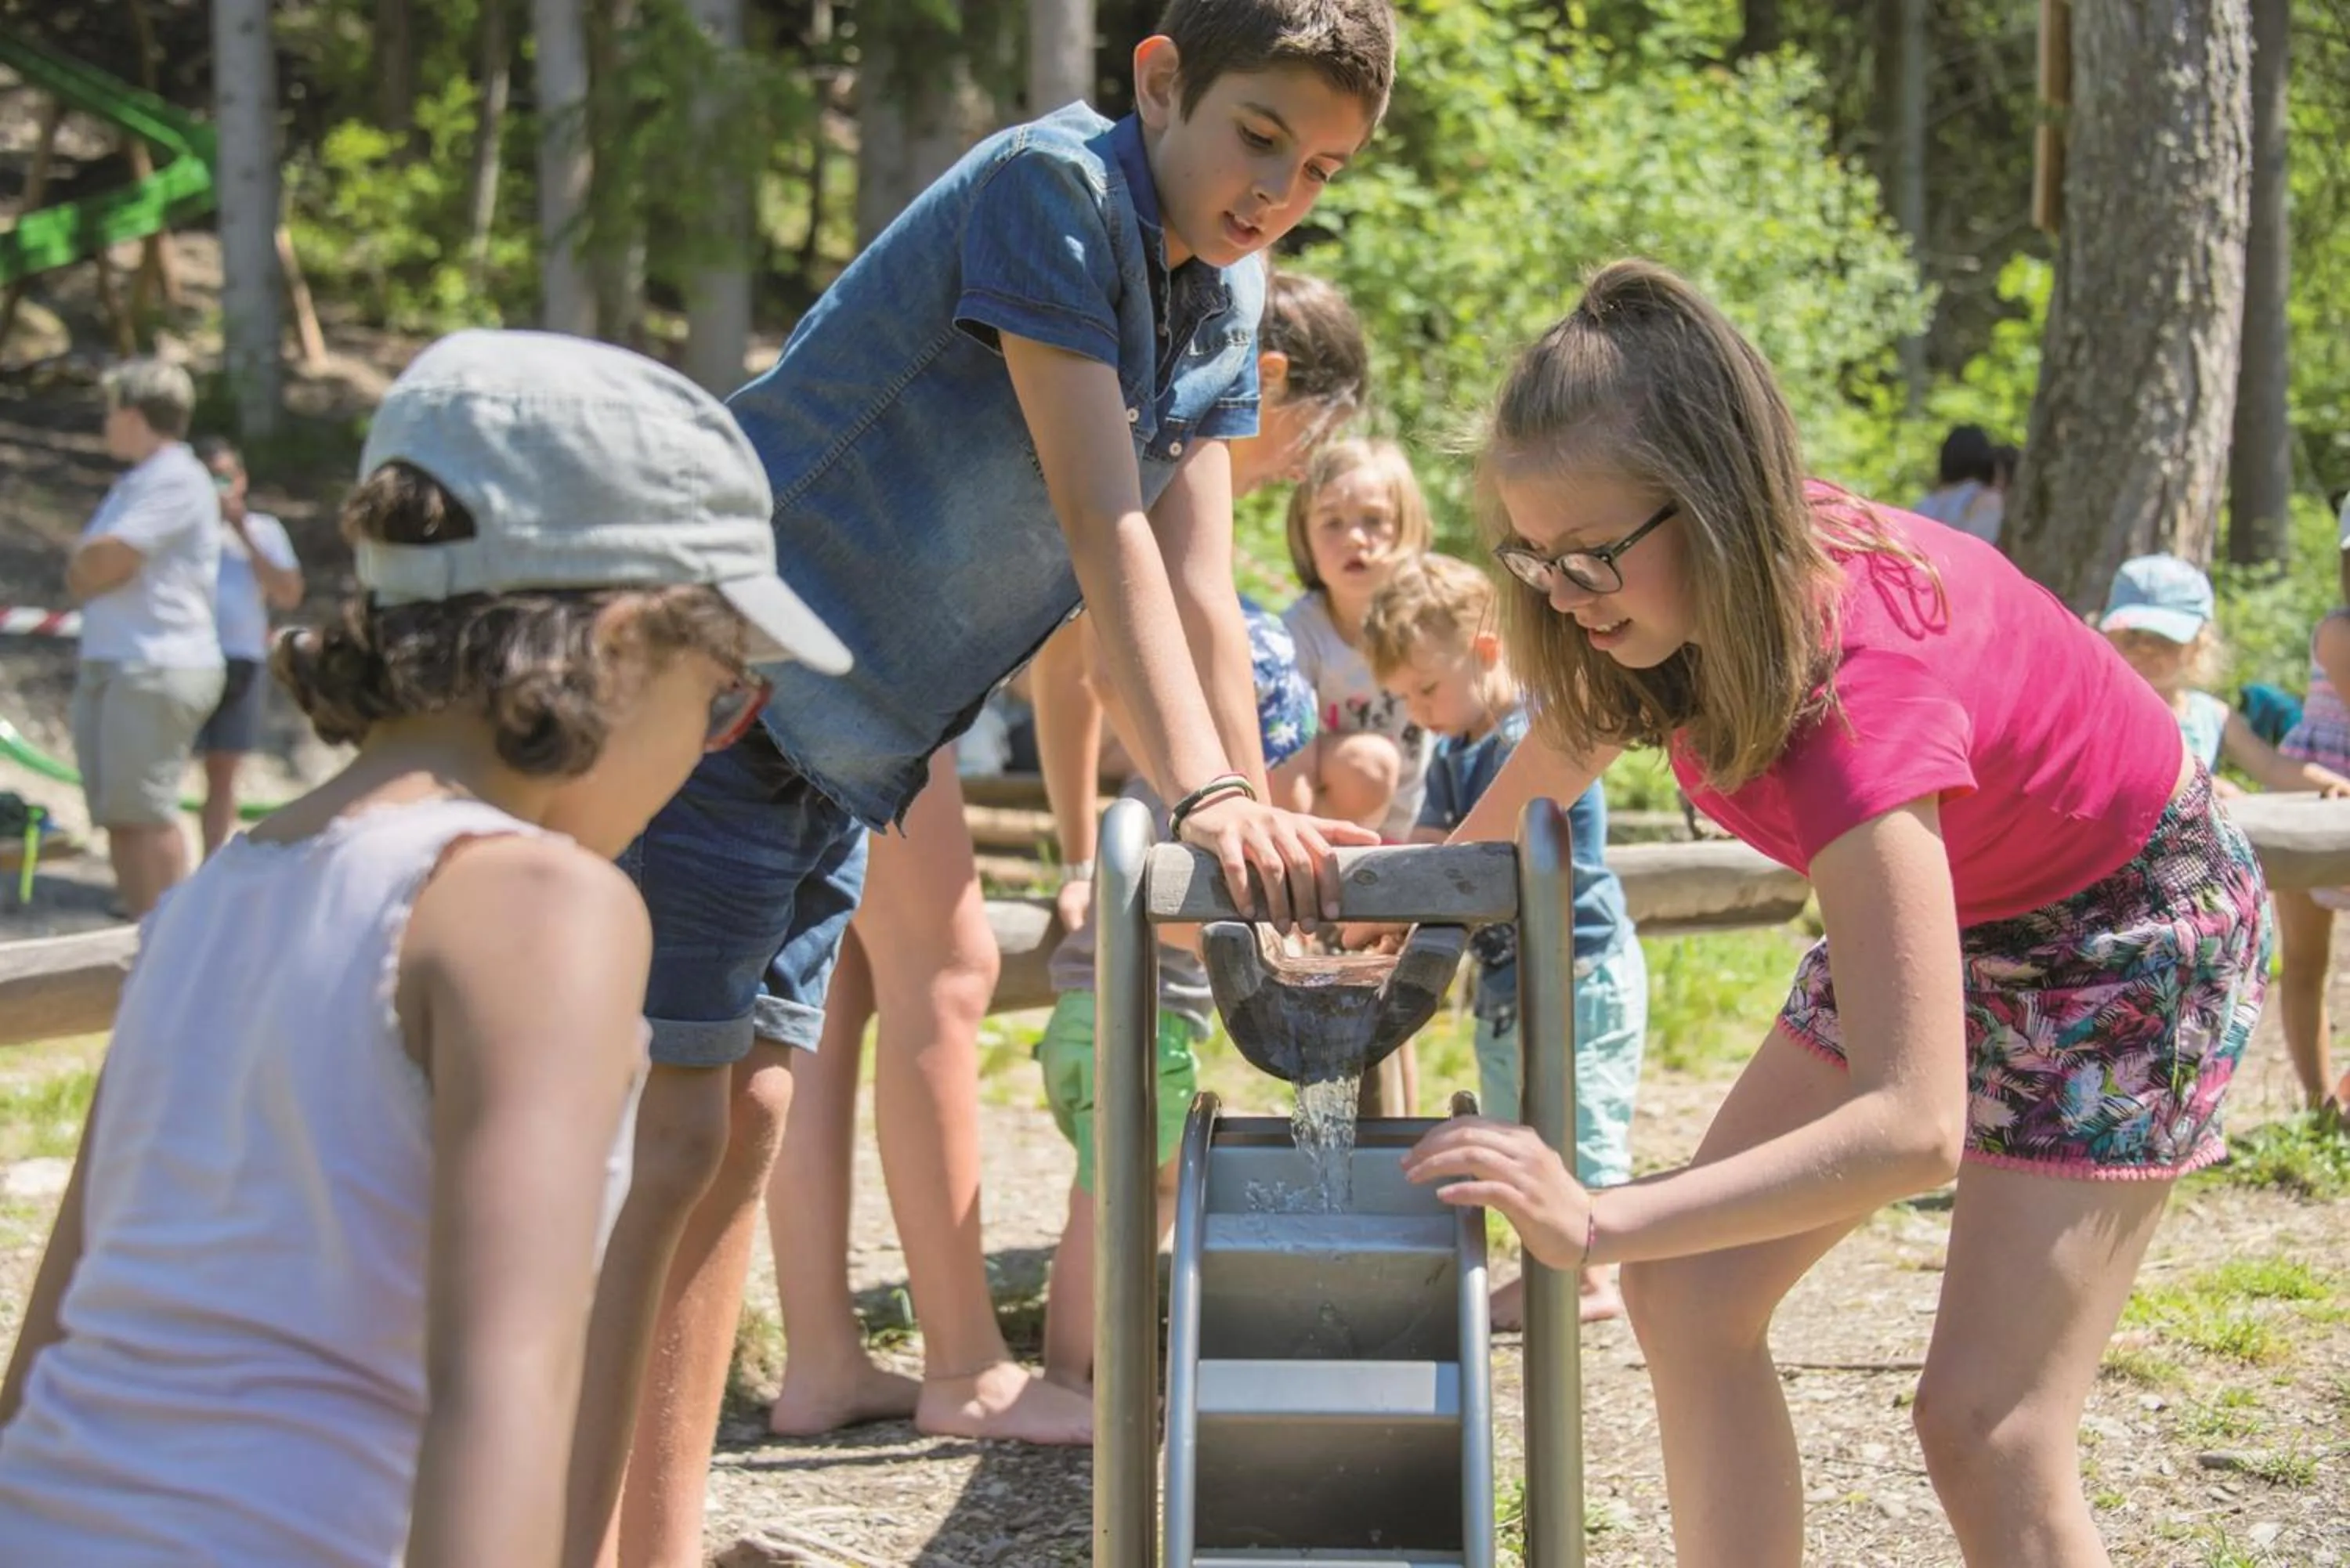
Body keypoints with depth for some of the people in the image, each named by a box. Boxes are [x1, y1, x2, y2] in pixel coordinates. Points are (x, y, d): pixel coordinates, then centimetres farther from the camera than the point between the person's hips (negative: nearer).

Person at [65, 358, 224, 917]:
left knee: (144, 810, -13)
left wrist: (85, 563, 3)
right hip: (106, 663, 10)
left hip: (158, 667, -10)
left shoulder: (177, 479, -9)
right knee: (117, 812, 8)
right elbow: (84, 572, 19)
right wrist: (92, 568, -2)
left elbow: (106, 561, -17)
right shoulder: (134, 483, 22)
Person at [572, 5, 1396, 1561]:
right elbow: (1103, 524, -24)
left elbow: (1198, 587, 4)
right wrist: (1199, 792, -29)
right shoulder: (1051, 187, -18)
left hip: (838, 742, 9)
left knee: (748, 1116, 9)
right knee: (677, 1125, -12)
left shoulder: (1226, 301, 8)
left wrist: (1260, 818, -5)